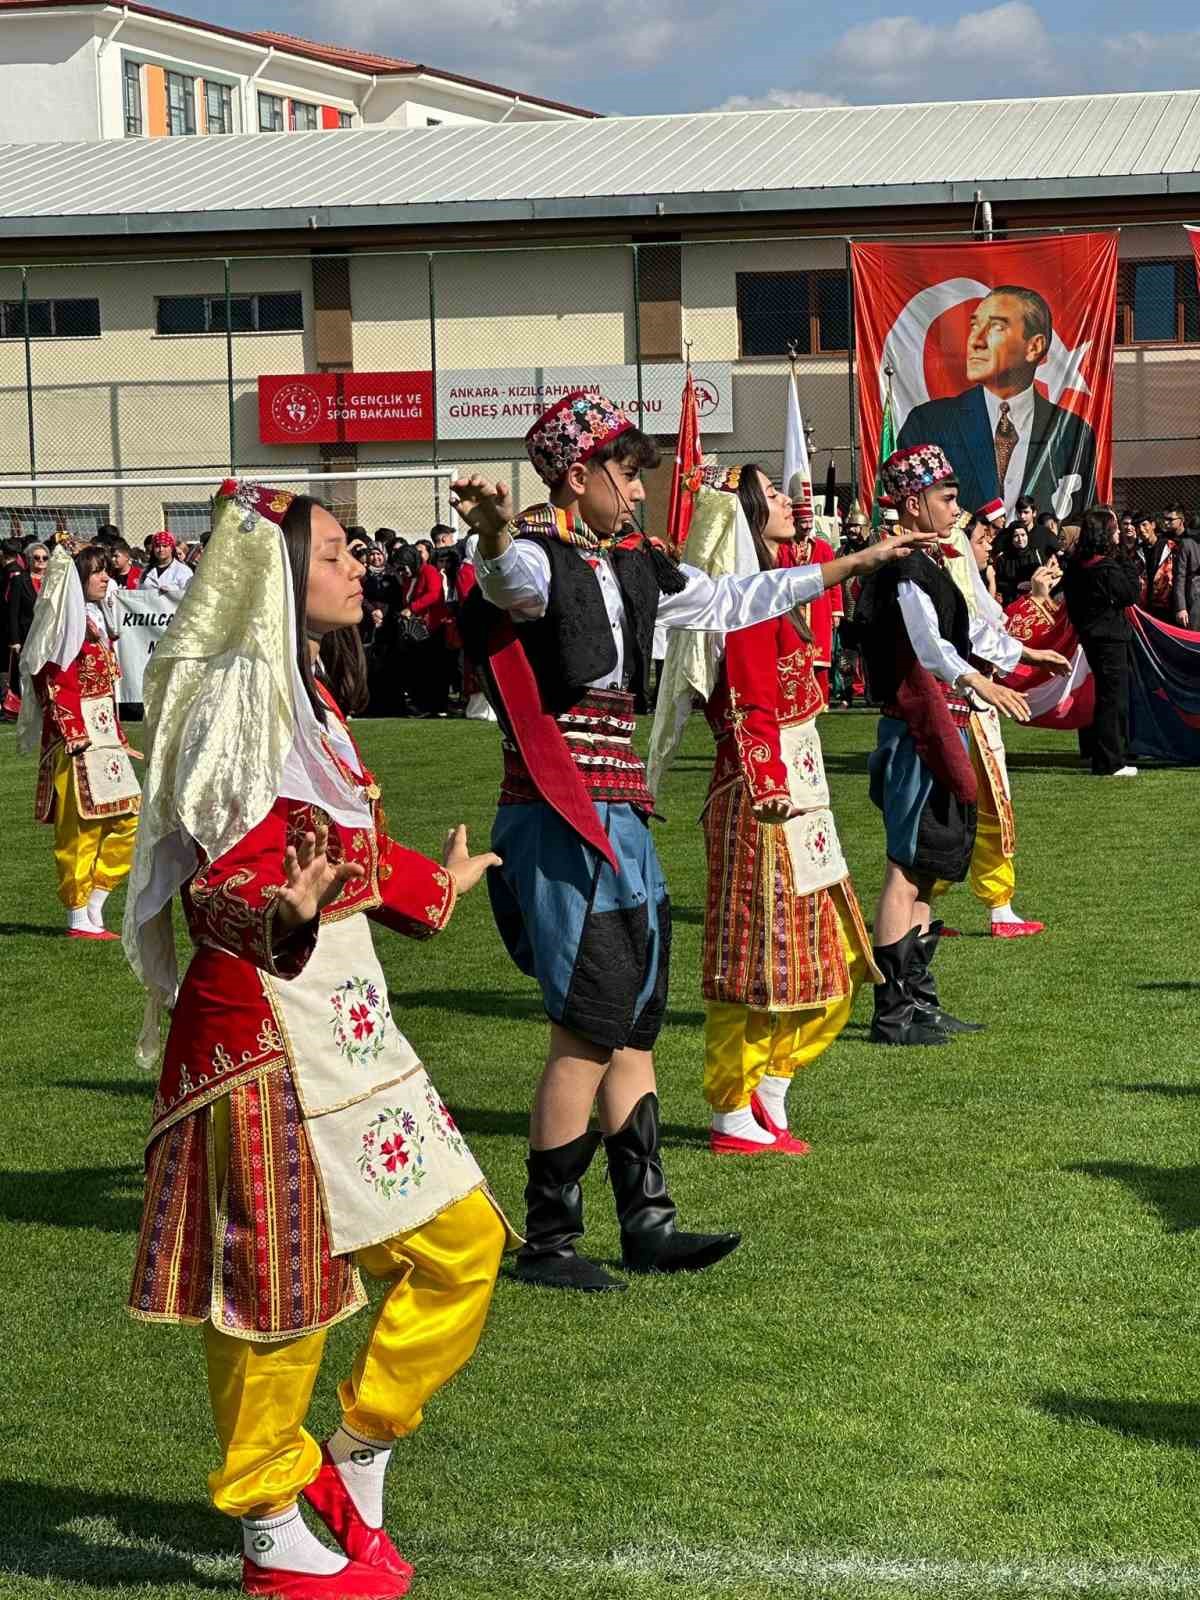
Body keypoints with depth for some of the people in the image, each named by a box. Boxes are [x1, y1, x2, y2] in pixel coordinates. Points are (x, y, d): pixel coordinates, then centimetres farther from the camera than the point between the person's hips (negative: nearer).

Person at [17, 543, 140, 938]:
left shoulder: (96, 620, 17)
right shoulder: (68, 620, -10)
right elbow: (53, 681, -17)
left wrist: (118, 736, 19)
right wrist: (73, 733, -23)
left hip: (103, 733, 9)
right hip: (76, 735, -9)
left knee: (125, 820, 7)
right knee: (80, 828, -4)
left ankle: (94, 908, 13)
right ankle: (79, 919, 2)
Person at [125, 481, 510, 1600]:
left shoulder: (307, 693, 15)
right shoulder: (238, 697, -14)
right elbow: (222, 883, -20)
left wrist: (433, 883, 42)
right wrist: (287, 913, -41)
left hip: (344, 1022, 9)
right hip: (267, 1030, -9)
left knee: (459, 1244, 8)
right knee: (280, 1281, 0)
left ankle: (351, 1463, 20)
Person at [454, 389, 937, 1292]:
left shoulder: (632, 566, 13)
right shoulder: (535, 558, -12)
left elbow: (731, 602, 25)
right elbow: (518, 581, -37)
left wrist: (849, 567, 30)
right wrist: (498, 533, -61)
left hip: (621, 814, 9)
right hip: (562, 817, -9)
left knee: (637, 1023, 10)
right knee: (590, 1028, -9)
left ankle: (647, 1222, 17)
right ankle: (547, 1241, -1)